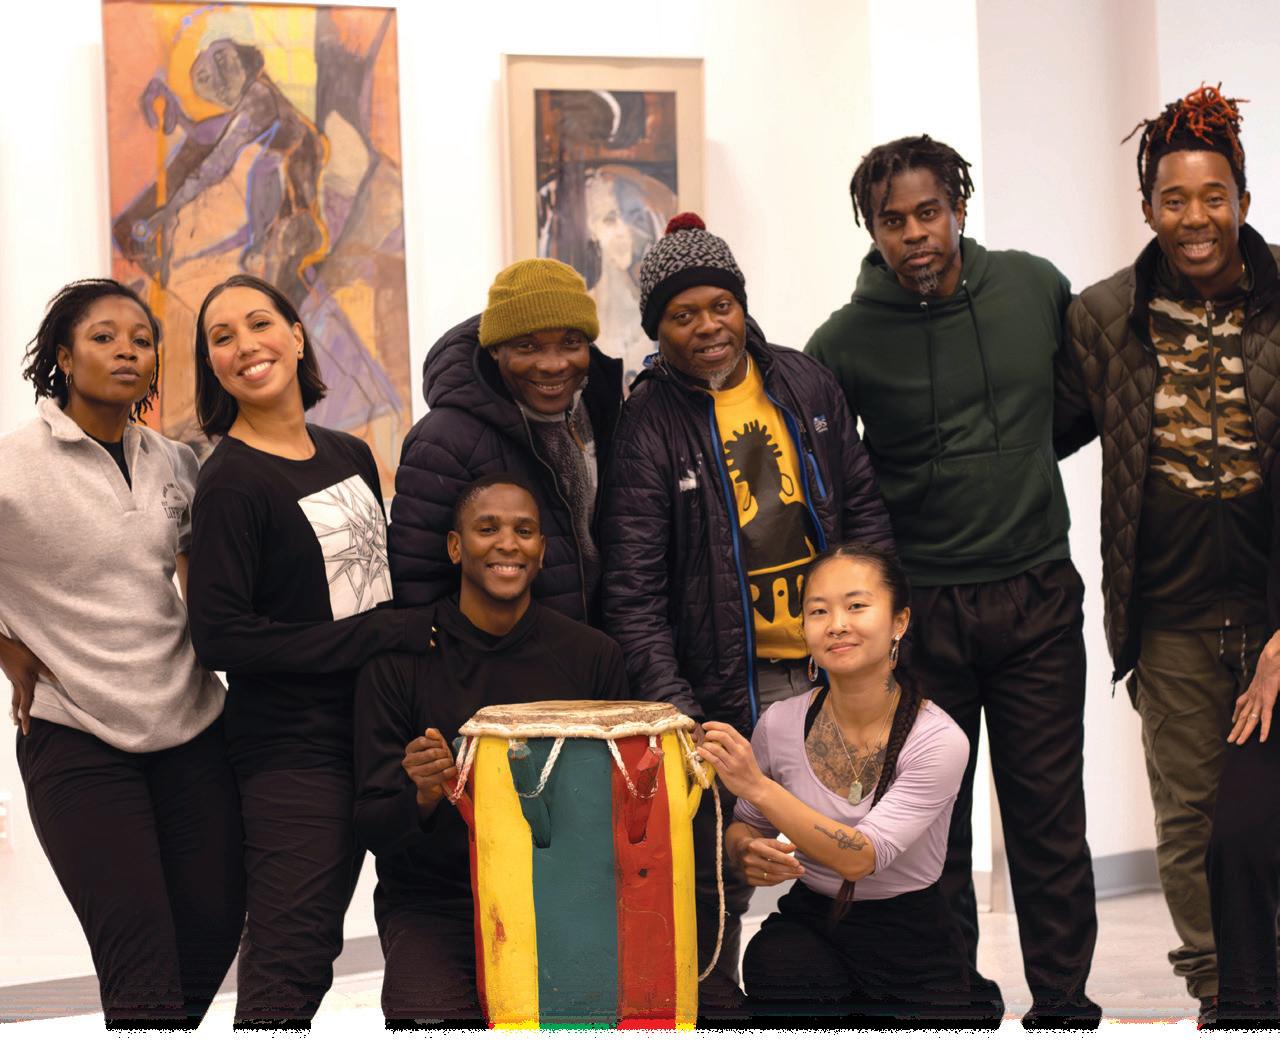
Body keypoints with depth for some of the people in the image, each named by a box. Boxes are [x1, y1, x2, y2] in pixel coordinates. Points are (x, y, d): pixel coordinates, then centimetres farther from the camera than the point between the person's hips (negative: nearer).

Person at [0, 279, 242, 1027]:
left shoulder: (175, 466, 7)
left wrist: (205, 663, 13)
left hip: (193, 726, 5)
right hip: (76, 741, -5)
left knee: (213, 934, 7)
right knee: (140, 962, -11)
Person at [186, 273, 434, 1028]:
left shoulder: (349, 456, 11)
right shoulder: (231, 482, -12)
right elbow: (222, 636, -19)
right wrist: (386, 633, -17)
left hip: (377, 734, 7)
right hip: (294, 751, -7)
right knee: (288, 967, -7)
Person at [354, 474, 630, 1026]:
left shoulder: (593, 656, 4)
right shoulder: (398, 662, -1)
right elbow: (372, 826, -1)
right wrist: (423, 797, -22)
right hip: (433, 902, -1)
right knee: (433, 1019, -30)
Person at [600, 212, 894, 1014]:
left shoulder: (807, 385, 6)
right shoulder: (650, 422, -6)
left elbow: (864, 510, 13)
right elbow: (635, 586, -8)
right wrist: (670, 705, -16)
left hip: (831, 669, 4)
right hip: (723, 688, -4)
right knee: (718, 883, -1)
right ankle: (713, 1009, 12)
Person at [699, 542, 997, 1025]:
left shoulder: (939, 741, -16)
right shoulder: (781, 723, -7)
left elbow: (862, 858, -24)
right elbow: (743, 826, 10)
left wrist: (757, 786, -33)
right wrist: (748, 852, -16)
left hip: (912, 941, 0)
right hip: (809, 922, 0)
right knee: (771, 961, -32)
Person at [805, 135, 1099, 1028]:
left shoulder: (1034, 286, 2)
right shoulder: (847, 341, -5)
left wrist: (1014, 458, 10)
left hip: (1038, 595, 2)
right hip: (922, 609, -1)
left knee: (1049, 817, 4)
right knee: (934, 825, 4)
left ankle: (1063, 1005, 13)